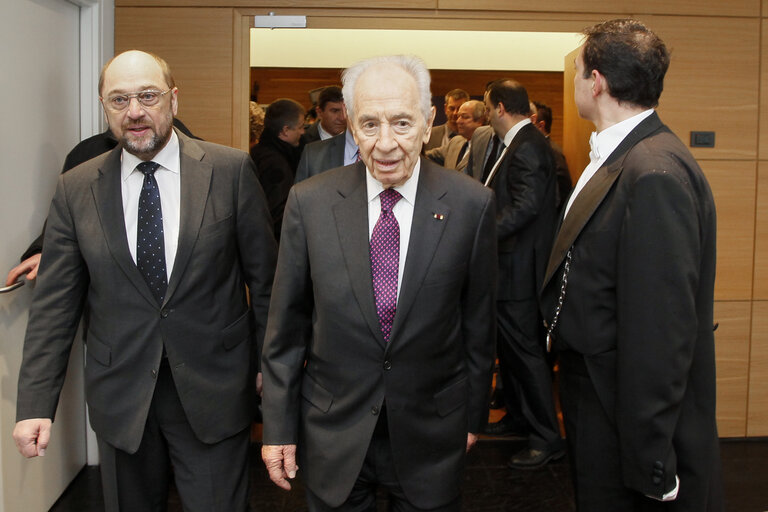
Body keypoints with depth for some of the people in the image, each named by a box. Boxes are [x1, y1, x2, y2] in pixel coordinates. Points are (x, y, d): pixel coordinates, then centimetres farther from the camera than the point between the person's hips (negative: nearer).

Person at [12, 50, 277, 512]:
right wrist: (36, 404, -6)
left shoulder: (230, 170, -5)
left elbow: (264, 277, 0)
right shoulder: (76, 189, 1)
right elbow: (55, 303, 0)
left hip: (213, 391, -2)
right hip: (121, 397, 2)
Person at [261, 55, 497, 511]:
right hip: (332, 433, 1)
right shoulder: (309, 202, -8)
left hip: (431, 436, 0)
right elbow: (287, 324, -2)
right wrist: (279, 425, 0)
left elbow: (479, 320, 0)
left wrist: (475, 415, 6)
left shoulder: (472, 204, -9)